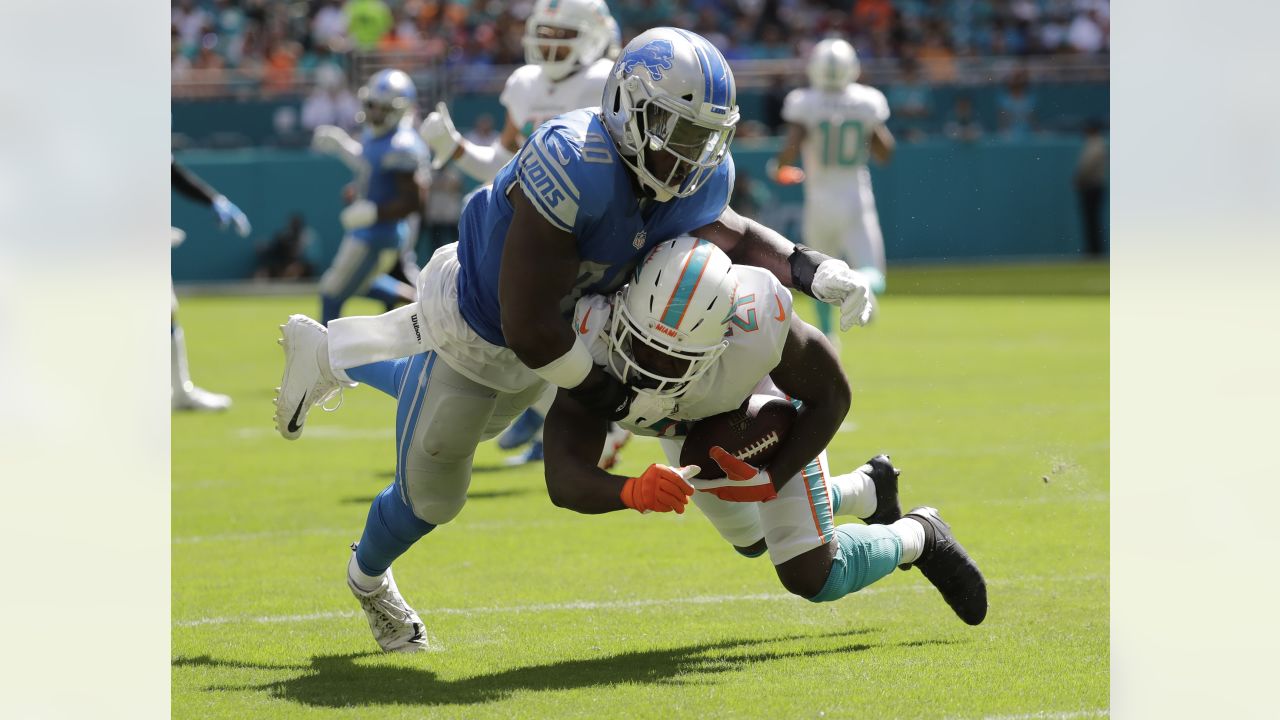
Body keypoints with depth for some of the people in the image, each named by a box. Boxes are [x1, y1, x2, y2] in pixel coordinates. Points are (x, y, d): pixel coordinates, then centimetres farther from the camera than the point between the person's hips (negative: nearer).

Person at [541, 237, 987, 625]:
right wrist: (632, 492, -71)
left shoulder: (755, 319, -45)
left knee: (811, 577, -7)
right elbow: (564, 481, -50)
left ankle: (920, 537, 22)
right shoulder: (595, 339, -44)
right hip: (689, 429, 3)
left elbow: (831, 396, -23)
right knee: (751, 540, 27)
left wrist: (771, 480, -32)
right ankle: (871, 490, 52)